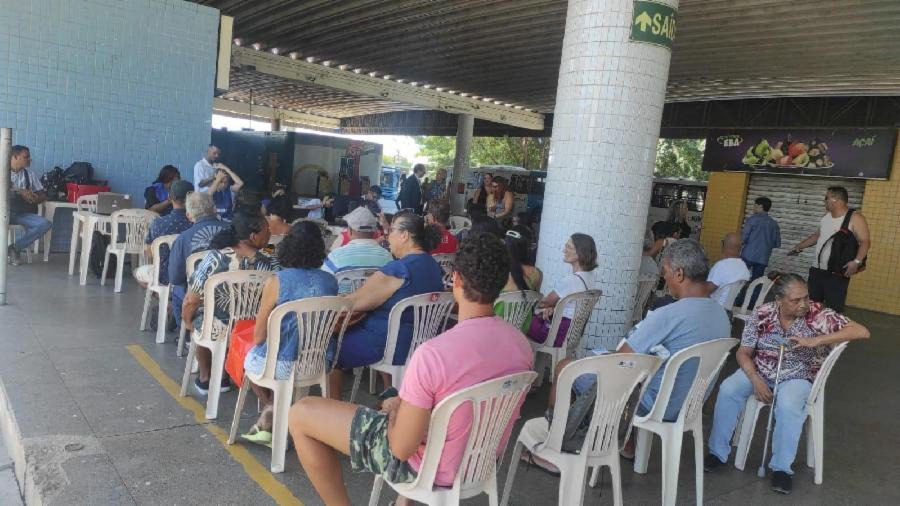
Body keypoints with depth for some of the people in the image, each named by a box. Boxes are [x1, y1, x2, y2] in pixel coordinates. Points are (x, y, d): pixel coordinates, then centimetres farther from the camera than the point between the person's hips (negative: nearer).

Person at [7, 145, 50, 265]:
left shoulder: (29, 174, 15)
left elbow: (43, 195, 12)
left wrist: (35, 198, -9)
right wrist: (20, 191, -17)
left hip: (23, 213, 4)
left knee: (45, 224, -26)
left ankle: (15, 247, -11)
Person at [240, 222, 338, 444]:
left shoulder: (276, 282, -18)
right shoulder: (331, 282, -6)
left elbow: (259, 337, -10)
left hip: (283, 365, -4)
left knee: (249, 357, 29)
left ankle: (271, 409, 25)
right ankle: (270, 419, 28)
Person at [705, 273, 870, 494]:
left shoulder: (819, 315, -17)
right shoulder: (762, 314, -10)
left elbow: (862, 332, -25)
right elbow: (744, 352, -4)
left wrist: (815, 341, -32)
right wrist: (756, 380, -20)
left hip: (798, 377, -2)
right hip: (760, 371, 3)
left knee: (788, 405, -33)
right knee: (728, 389, -22)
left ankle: (781, 467, -13)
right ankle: (718, 452, -5)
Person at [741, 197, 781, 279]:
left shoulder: (753, 219, -5)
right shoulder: (774, 223, 9)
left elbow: (744, 237, -11)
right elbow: (777, 244, 11)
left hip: (748, 256, -4)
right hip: (763, 259, 5)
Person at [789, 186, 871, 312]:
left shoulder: (855, 218, -12)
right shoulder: (826, 216, 11)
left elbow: (865, 242, -17)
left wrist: (856, 261, -30)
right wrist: (800, 246, 26)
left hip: (837, 273, -7)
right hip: (817, 269, 7)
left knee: (833, 309, -9)